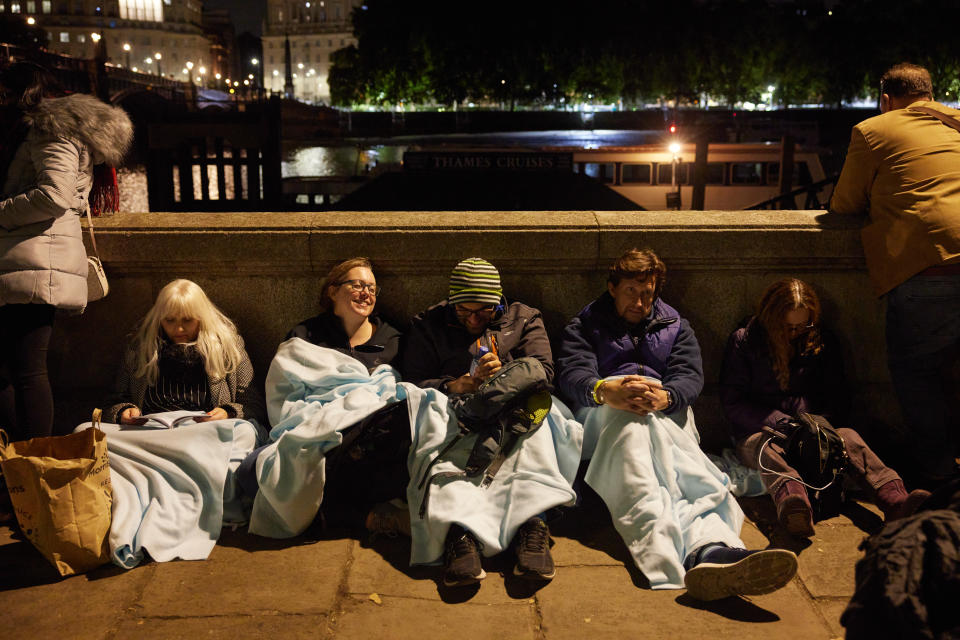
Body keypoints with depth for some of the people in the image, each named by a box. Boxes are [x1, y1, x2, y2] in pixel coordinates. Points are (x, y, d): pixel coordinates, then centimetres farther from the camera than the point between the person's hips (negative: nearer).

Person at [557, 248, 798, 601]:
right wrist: (605, 390, -23)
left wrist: (665, 396, -19)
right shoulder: (585, 326, 25)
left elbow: (690, 376, 8)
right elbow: (572, 374, 2)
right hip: (605, 414, -1)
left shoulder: (675, 327, 30)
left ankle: (712, 550, -69)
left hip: (667, 415, 2)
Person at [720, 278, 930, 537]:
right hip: (759, 431, -3)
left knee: (848, 436, -29)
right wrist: (782, 423, -14)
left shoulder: (822, 342, 13)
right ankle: (791, 501, -71)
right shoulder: (744, 341, 3)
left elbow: (838, 397, 14)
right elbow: (732, 403, -3)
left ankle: (894, 499, -56)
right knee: (767, 448, -38)